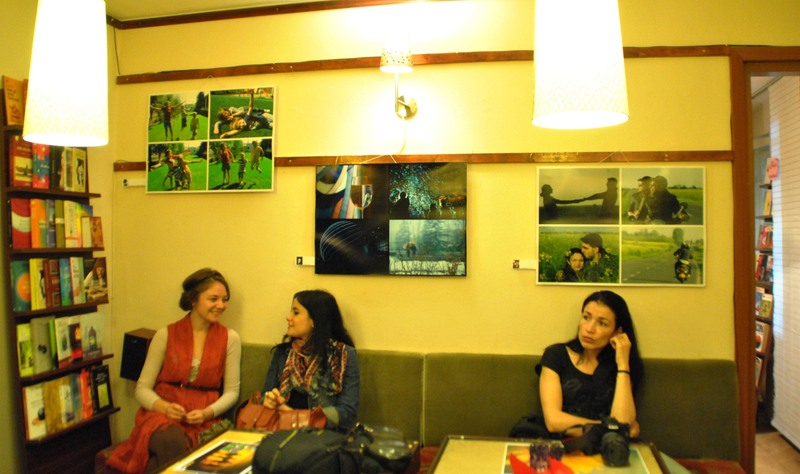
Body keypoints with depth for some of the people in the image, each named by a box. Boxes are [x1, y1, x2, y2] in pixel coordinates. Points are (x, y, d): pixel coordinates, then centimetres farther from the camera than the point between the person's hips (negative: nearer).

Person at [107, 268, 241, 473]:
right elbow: (142, 389, 5)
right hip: (162, 413, 0)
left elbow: (231, 391, 6)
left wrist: (207, 413, -13)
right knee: (171, 441, -36)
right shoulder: (165, 335, 4)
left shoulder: (230, 338, 4)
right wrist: (164, 407, -16)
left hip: (203, 419, 0)